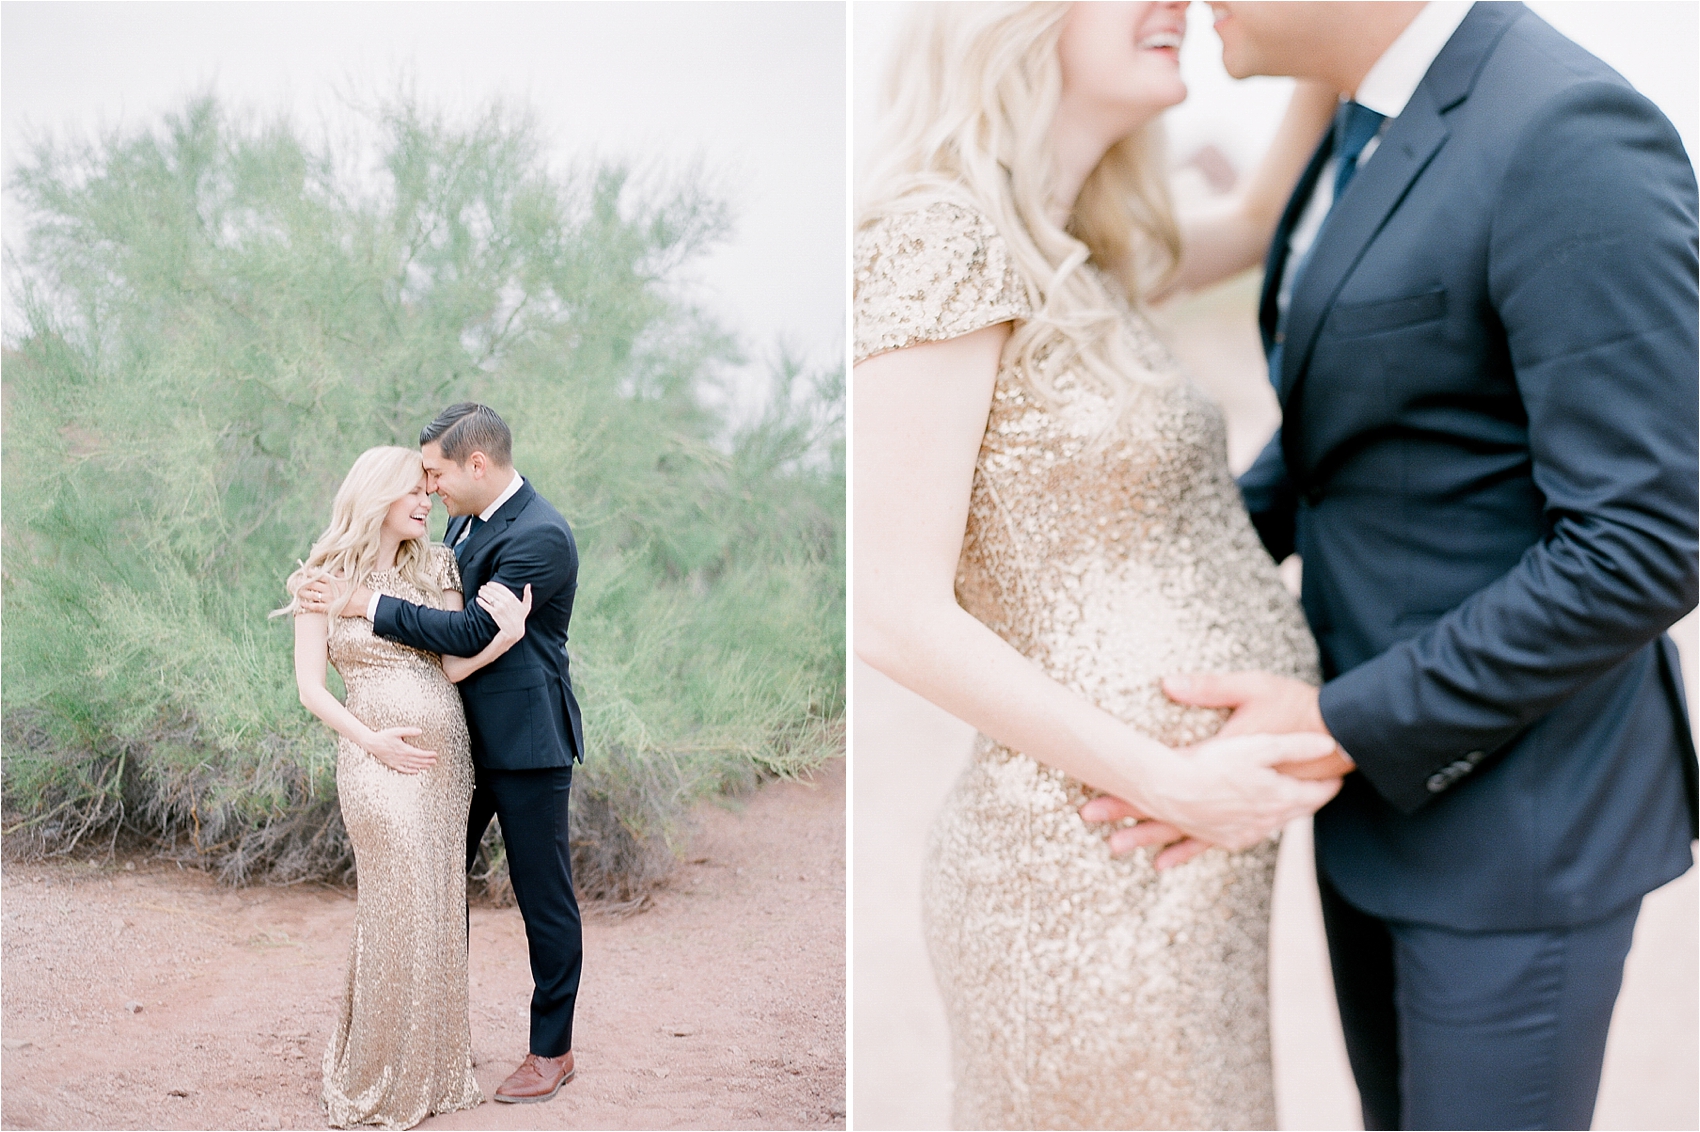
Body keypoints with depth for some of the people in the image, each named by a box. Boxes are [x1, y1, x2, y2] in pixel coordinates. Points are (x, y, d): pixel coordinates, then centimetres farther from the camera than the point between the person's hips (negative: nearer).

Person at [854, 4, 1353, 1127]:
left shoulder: (1071, 247, 10)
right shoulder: (943, 236, -16)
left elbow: (1255, 225, 29)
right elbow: (898, 615, -19)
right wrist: (1173, 783, -17)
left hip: (1192, 857, 9)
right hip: (1101, 876, -9)